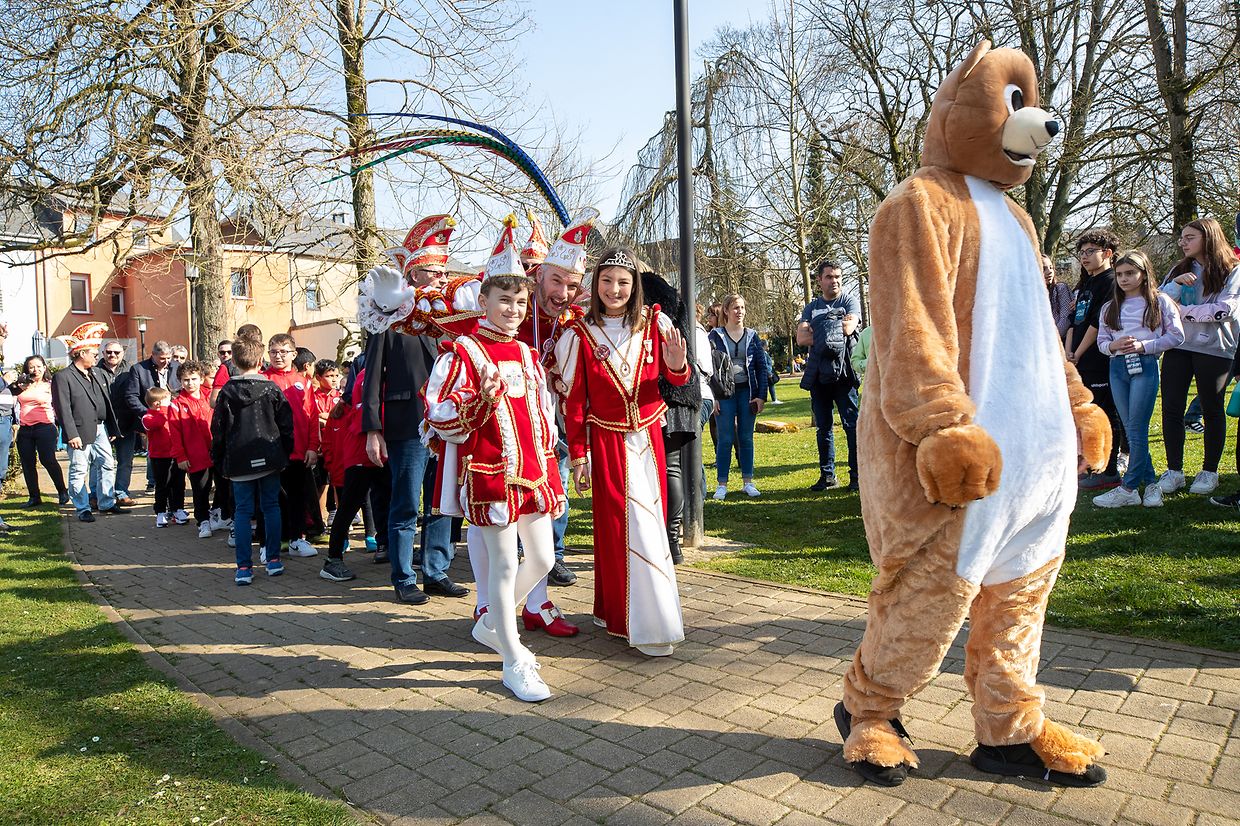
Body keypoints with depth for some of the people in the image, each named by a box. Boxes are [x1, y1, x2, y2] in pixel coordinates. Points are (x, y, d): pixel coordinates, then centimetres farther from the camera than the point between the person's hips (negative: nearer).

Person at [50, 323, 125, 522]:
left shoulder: (96, 374, 14)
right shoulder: (63, 377, -9)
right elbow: (63, 409, -14)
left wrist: (112, 428, 13)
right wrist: (72, 435, -19)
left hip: (100, 429, 7)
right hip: (81, 432, -7)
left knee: (107, 465, 11)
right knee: (79, 471, 2)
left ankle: (107, 503, 22)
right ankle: (83, 509, 11)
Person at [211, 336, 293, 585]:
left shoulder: (227, 392, -1)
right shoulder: (272, 388, 0)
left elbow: (219, 431, 1)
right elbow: (286, 425, 2)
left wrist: (220, 462, 9)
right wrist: (285, 455, 11)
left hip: (239, 462, 0)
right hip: (270, 460, 1)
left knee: (243, 511, 4)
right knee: (271, 506, 10)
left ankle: (244, 568, 3)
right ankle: (273, 560, 13)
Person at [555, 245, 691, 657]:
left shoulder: (654, 323, 1)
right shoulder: (579, 335, -3)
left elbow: (677, 379, 8)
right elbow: (573, 400, -2)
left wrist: (677, 365, -15)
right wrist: (578, 455, -4)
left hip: (649, 437, 3)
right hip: (608, 442, -3)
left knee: (650, 519, 7)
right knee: (620, 525, -4)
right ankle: (644, 625, 5)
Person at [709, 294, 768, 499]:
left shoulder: (752, 336, 7)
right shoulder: (716, 335, 1)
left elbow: (762, 366, 6)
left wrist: (761, 395, -1)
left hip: (747, 391, 2)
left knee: (746, 438, 7)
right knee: (725, 439, -1)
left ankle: (748, 482, 15)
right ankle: (722, 484, 5)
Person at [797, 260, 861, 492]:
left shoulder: (850, 301, 7)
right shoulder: (811, 308, 15)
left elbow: (849, 328, -13)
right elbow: (801, 338, -1)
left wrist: (818, 331, -5)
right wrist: (835, 332, -8)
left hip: (842, 371, -3)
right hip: (818, 372, 4)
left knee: (852, 423, -5)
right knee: (823, 426, 8)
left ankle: (857, 474, 0)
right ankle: (827, 475, 15)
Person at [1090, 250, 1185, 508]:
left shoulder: (1160, 301, 2)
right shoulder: (1110, 307, 12)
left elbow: (1176, 335, -2)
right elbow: (1101, 341, 12)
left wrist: (1143, 345, -13)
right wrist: (1114, 345, -10)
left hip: (1145, 366, -4)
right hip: (1118, 367, 4)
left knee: (1136, 428, -6)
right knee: (1131, 429, 5)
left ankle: (1128, 489, -1)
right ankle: (1151, 483, 14)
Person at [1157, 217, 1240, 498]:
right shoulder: (1179, 270, 12)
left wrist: (1183, 311, -11)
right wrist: (1177, 284, -12)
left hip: (1214, 349, -4)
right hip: (1178, 346, 4)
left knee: (1212, 410, 6)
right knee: (1171, 408, -1)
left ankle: (1209, 472, 17)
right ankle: (1174, 471, 8)